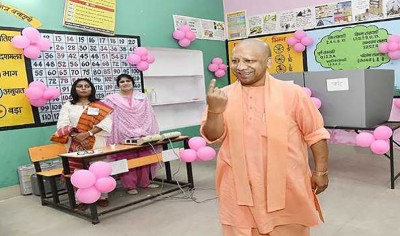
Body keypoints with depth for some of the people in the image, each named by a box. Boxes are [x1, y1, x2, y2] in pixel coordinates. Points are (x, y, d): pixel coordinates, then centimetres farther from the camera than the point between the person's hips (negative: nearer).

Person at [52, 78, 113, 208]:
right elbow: (62, 125, -1)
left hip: (97, 143, -1)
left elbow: (105, 123, -6)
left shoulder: (100, 106, 6)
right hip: (75, 144, 1)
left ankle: (101, 196, 14)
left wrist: (87, 134, -16)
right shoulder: (68, 105, 9)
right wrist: (76, 136, -17)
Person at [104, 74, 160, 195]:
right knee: (127, 160, -2)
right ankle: (130, 185, 5)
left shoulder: (142, 97, 12)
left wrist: (144, 131, -2)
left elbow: (148, 115, 9)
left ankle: (144, 181, 18)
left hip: (143, 134, 3)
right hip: (124, 135, -3)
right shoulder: (111, 99, 4)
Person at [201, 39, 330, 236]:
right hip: (240, 187, 2)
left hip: (285, 186, -1)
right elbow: (212, 137, -1)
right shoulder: (223, 96, -1)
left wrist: (321, 171, 2)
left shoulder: (292, 93, -6)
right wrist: (214, 110, -18)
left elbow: (315, 134, 1)